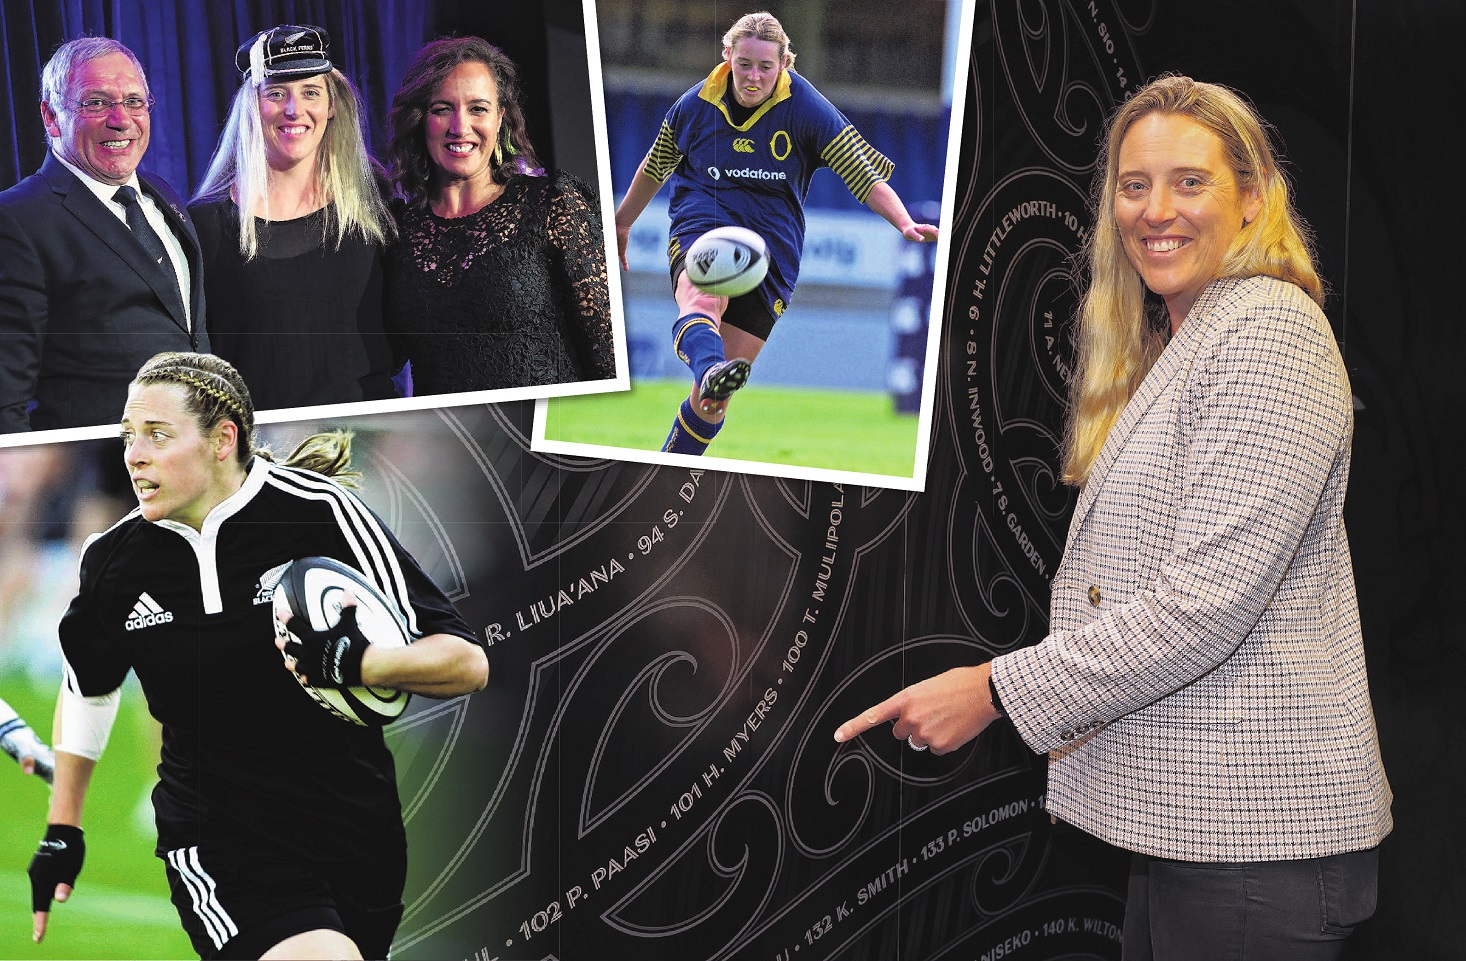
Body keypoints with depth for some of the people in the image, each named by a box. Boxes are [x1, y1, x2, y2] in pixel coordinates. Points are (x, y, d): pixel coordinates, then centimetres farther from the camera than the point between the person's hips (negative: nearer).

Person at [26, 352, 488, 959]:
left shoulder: (319, 511, -13)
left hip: (358, 832, 1)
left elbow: (466, 663, -14)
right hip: (217, 847, 0)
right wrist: (61, 830, 21)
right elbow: (87, 687, 20)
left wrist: (355, 663, -31)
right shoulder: (113, 561, -2)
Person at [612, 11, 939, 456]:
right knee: (702, 301, -40)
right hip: (701, 224, 0)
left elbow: (865, 174, -7)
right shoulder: (694, 105, 1)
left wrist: (905, 223, -23)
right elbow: (655, 166, 20)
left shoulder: (806, 108, -5)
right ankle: (709, 370, -70)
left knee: (713, 397, -5)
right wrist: (622, 223, 30)